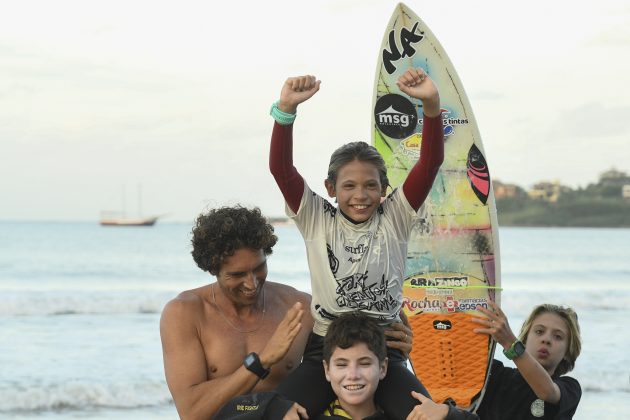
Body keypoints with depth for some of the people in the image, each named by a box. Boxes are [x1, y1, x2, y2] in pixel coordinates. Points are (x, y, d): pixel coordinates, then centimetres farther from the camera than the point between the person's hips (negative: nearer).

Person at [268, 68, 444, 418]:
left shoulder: (395, 218, 4)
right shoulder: (316, 219, 4)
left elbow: (431, 162, -8)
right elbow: (281, 168, -9)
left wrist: (432, 104, -24)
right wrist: (286, 110, -25)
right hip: (324, 351, 0)